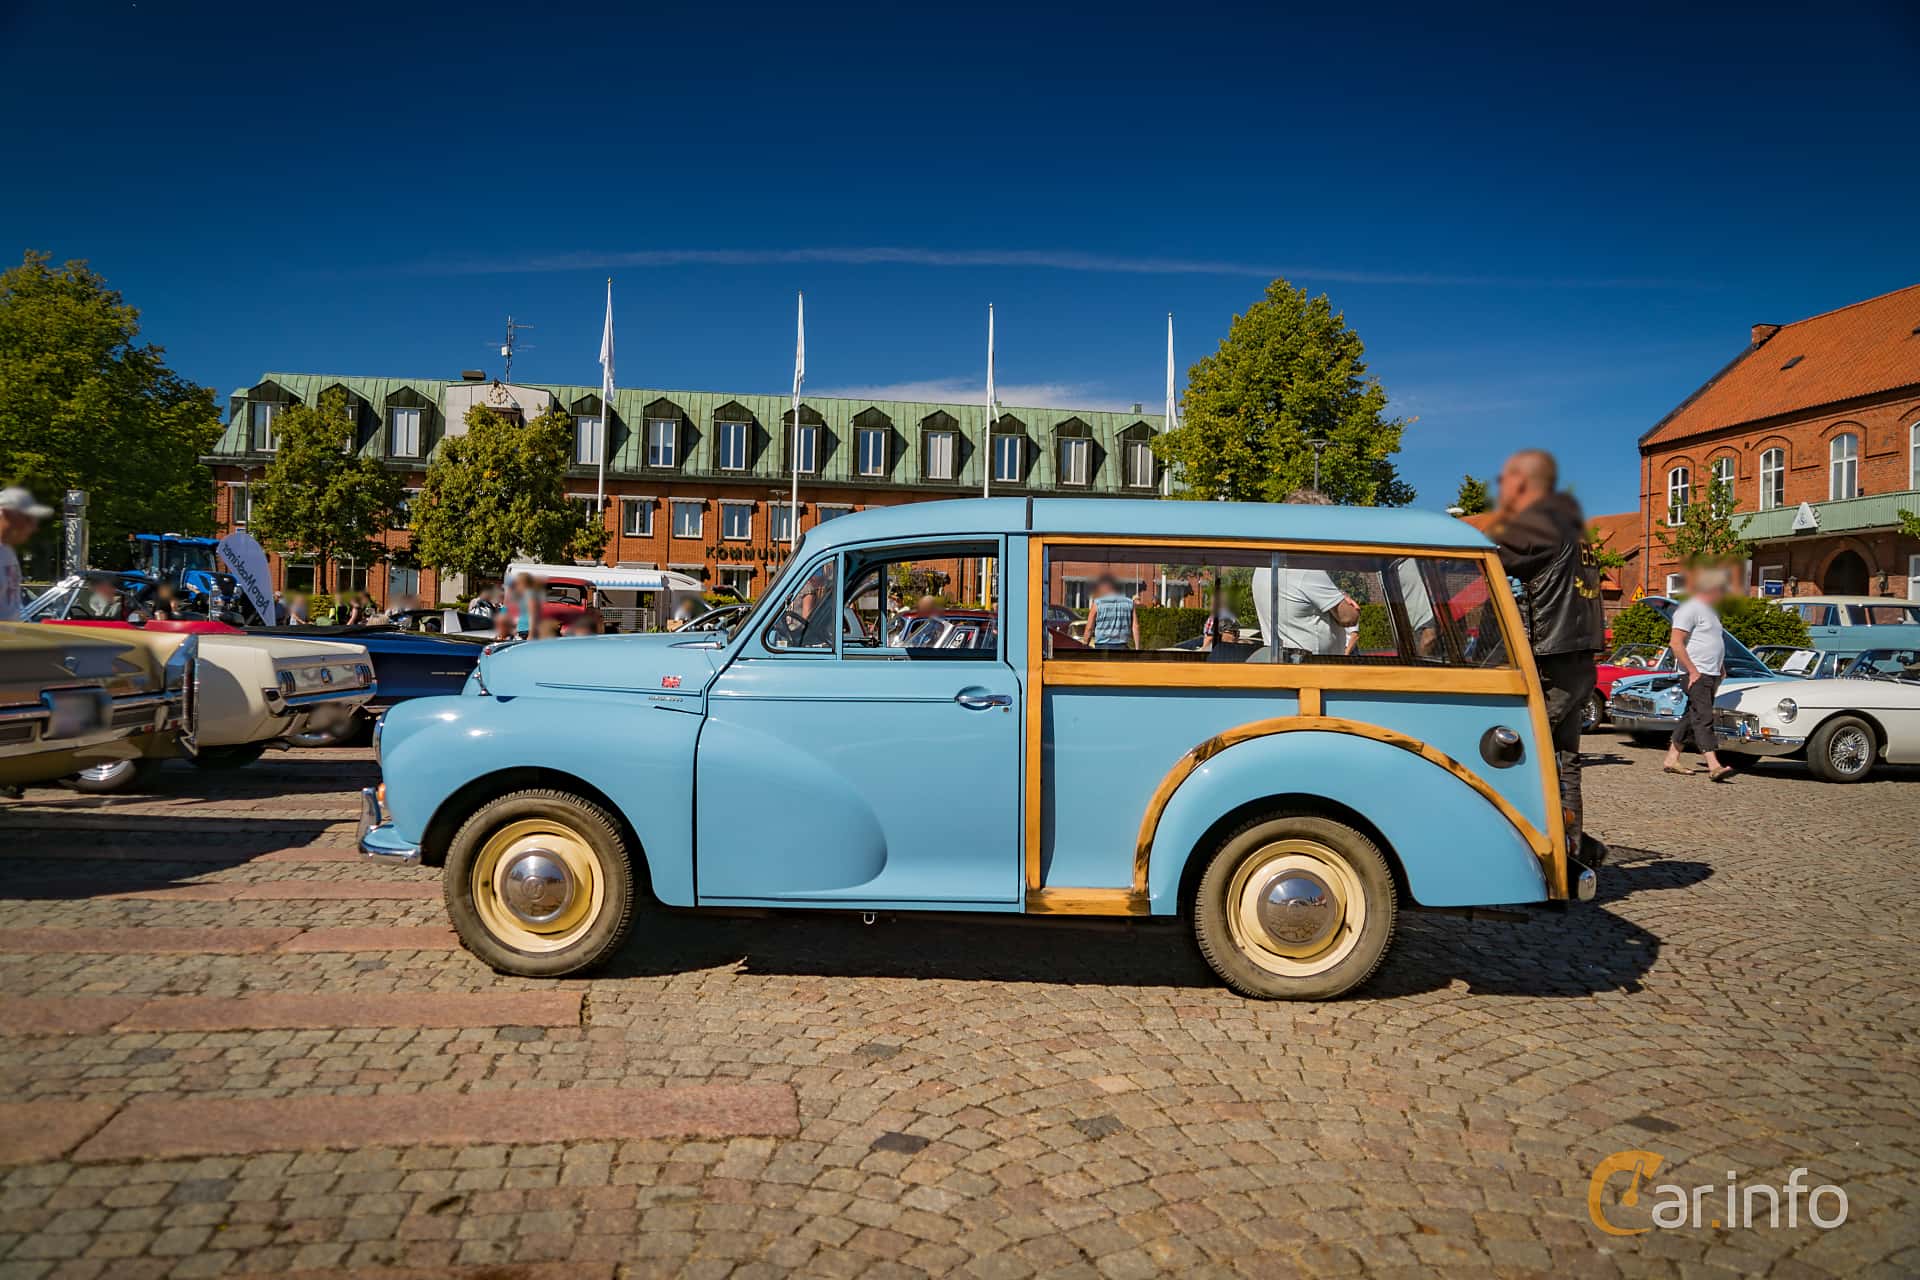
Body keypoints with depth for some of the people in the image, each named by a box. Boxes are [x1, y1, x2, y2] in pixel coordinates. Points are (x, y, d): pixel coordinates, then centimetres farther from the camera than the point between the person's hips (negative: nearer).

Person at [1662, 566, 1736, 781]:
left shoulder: (1712, 611, 20)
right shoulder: (1690, 609, -10)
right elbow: (1676, 643, -18)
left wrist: (1721, 668, 18)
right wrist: (1693, 671, -20)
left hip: (1712, 675, 10)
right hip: (1697, 674, -10)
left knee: (1691, 717, 11)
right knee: (1703, 718, -14)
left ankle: (1671, 759, 17)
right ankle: (1714, 766, -21)